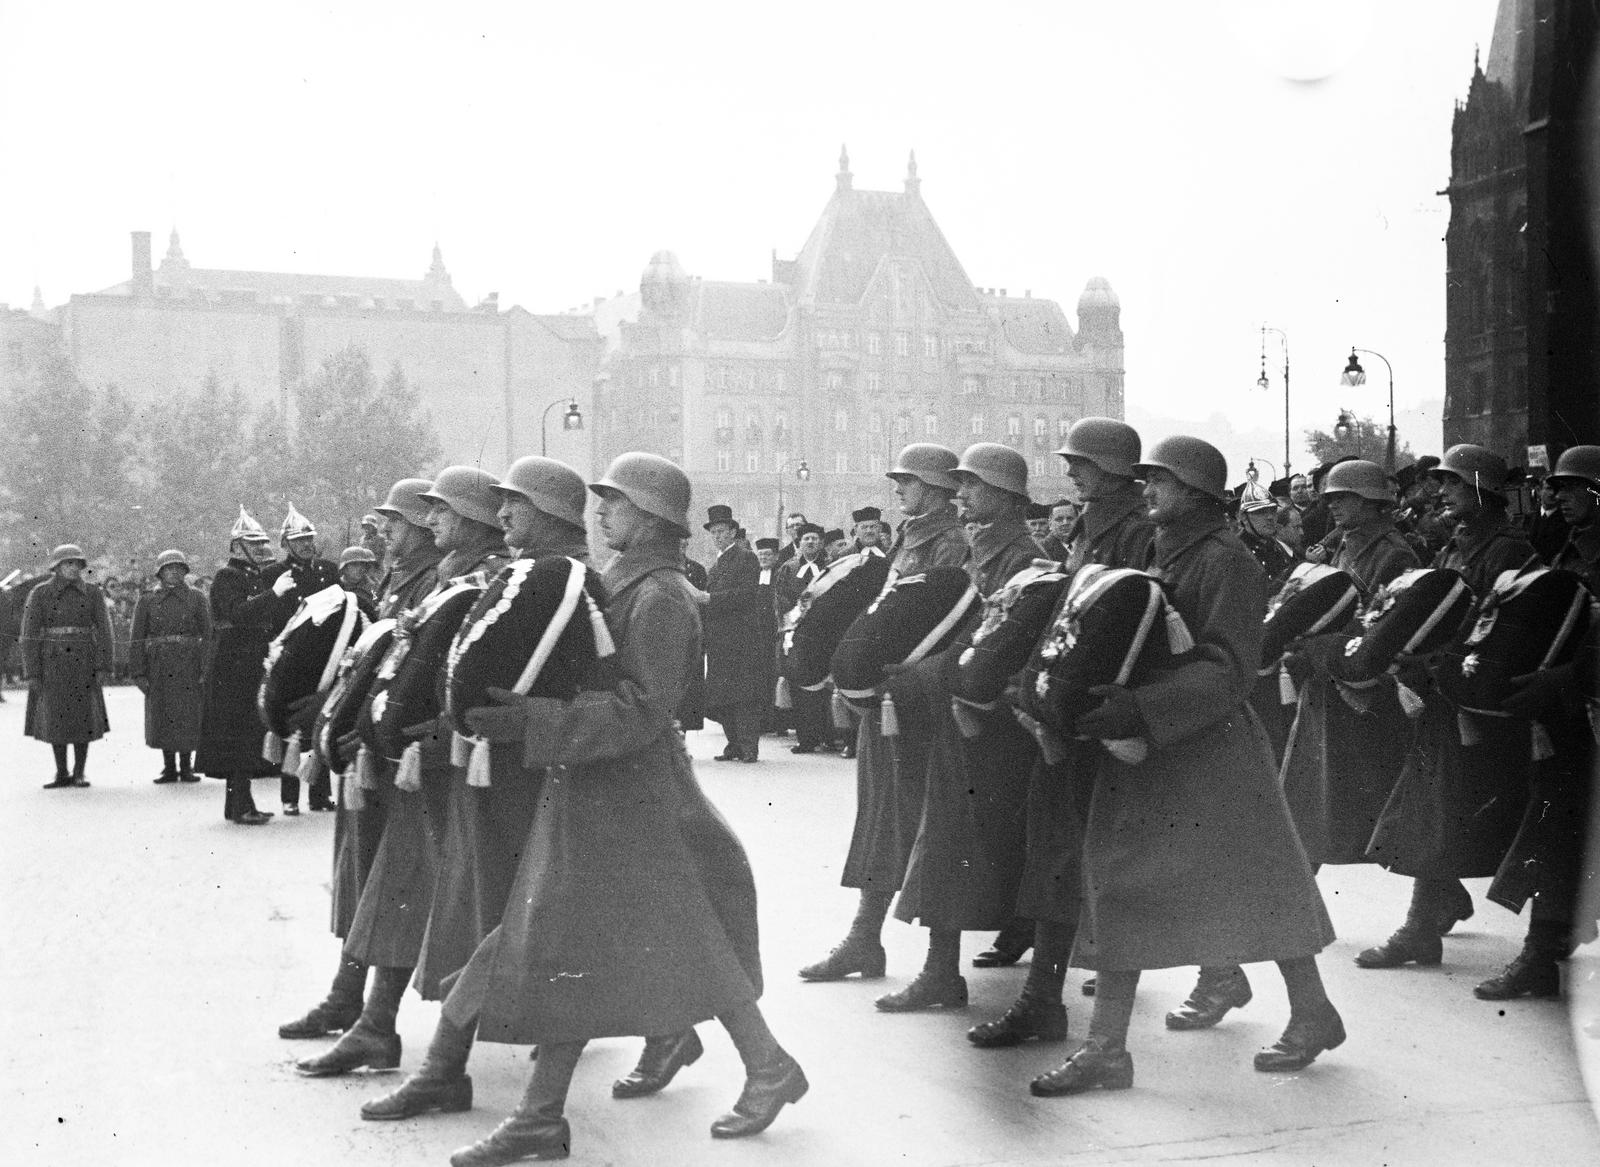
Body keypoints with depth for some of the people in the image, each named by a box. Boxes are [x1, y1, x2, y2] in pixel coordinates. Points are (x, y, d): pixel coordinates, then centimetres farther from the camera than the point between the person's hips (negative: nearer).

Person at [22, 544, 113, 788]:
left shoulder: (93, 593, 1)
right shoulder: (39, 594, -3)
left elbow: (103, 631, -1)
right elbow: (30, 635, -4)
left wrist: (103, 667, -10)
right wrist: (32, 674, -9)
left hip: (83, 661, 0)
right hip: (52, 663, 0)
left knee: (84, 717, 0)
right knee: (55, 719, 3)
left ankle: (79, 773, 11)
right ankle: (62, 774, 13)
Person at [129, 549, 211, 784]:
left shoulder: (196, 598, 5)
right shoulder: (147, 602, 7)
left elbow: (207, 634, -1)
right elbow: (138, 639, 4)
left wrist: (206, 669, -10)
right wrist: (138, 673, -4)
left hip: (189, 667, -1)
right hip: (159, 666, 1)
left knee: (189, 718, -1)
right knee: (162, 720, 4)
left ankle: (186, 767, 10)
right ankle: (169, 767, 14)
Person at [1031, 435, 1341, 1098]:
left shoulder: (1224, 561, -12)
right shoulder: (1159, 556, 12)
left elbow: (1227, 671, -21)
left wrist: (1138, 709, -30)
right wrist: (1108, 701, 3)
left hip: (1208, 749, -8)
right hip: (1140, 752, 8)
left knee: (1255, 885, 6)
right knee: (1120, 890, 4)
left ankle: (1313, 1016, 27)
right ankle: (1105, 1049, 8)